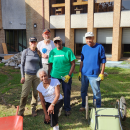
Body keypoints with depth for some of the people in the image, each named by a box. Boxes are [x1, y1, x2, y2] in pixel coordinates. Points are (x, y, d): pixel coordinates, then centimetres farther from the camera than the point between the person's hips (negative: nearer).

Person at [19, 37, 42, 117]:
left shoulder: (38, 53, 5)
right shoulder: (25, 52, -3)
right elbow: (22, 64, -1)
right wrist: (22, 76, -5)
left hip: (37, 75, 3)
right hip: (28, 75, -3)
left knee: (35, 93, 7)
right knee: (25, 93, -5)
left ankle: (34, 109, 23)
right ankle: (21, 111, 8)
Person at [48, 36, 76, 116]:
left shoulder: (68, 51, -6)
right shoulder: (52, 52, 3)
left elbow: (73, 64, -7)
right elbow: (50, 64, 9)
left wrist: (69, 75, -15)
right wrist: (50, 75, 4)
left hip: (66, 76, -2)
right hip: (55, 76, 2)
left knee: (67, 93, 8)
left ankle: (67, 109, 27)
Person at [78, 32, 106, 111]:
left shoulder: (99, 47, -6)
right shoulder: (84, 47, 7)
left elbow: (103, 61, -5)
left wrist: (102, 73, -8)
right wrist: (80, 72, 10)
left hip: (94, 74, -5)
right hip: (84, 73, 5)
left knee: (96, 92, 3)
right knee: (83, 91, 15)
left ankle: (98, 108, 19)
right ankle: (83, 106, 32)